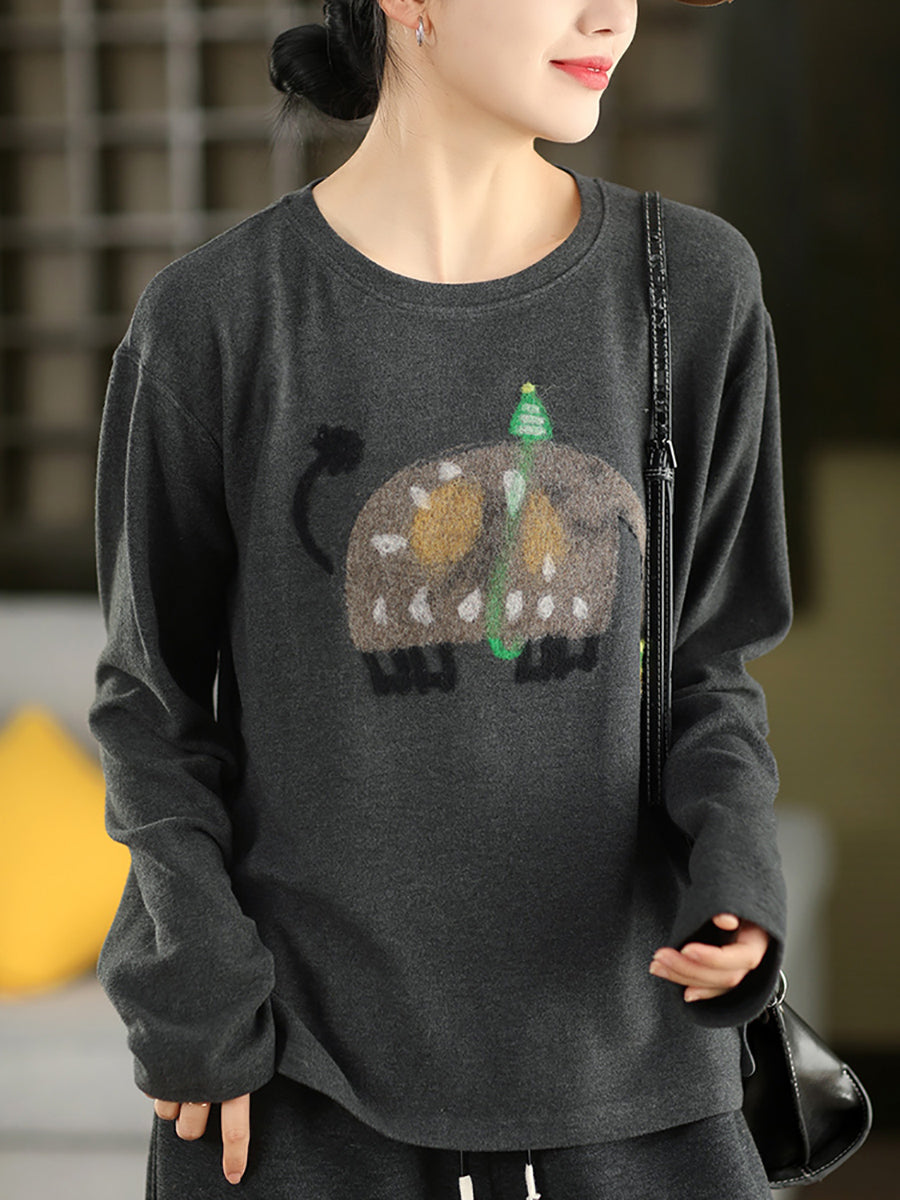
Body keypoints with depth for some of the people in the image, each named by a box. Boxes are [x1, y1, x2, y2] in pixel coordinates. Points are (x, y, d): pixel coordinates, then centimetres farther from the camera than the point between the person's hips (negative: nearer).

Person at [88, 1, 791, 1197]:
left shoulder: (692, 289, -2)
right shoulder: (213, 321, -7)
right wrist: (200, 1001, -8)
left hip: (616, 1045, 2)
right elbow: (155, 697, 1)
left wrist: (736, 872, -13)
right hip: (299, 1066, -2)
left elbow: (701, 661, 5)